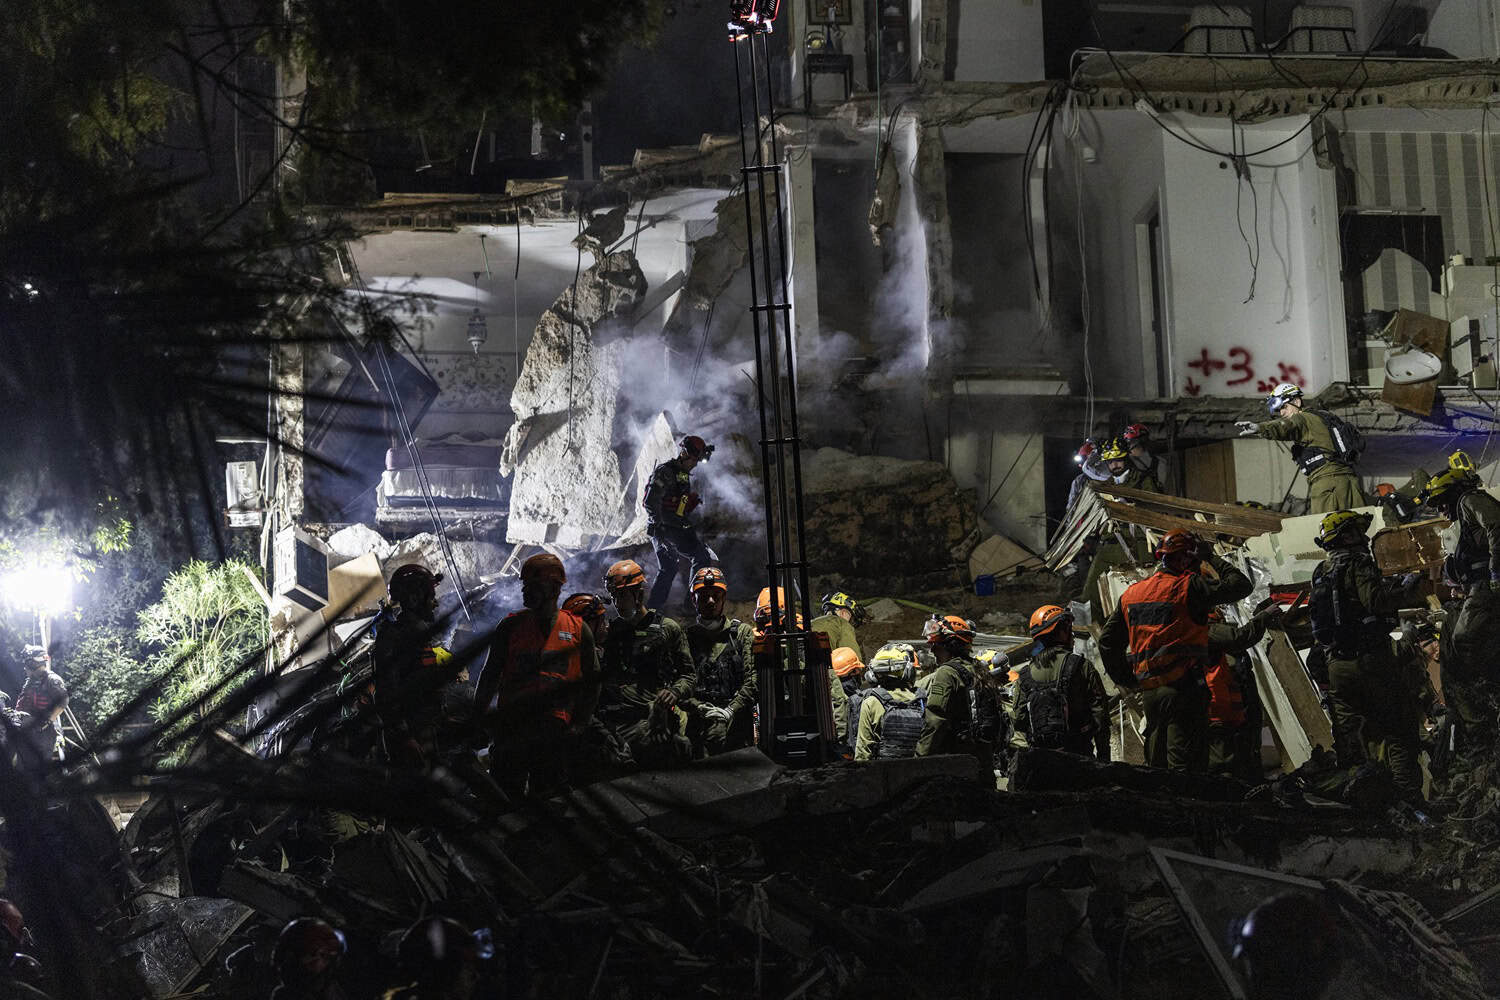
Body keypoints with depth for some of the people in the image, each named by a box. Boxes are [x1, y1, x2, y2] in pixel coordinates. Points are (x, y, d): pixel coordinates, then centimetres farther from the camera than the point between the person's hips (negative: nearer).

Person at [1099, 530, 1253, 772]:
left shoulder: (1131, 594, 13)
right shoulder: (1189, 587, -8)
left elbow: (1107, 641, 16)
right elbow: (1241, 586, -7)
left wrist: (1126, 679, 22)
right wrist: (1214, 559, 7)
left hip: (1149, 692, 7)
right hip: (1183, 688, -7)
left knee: (1157, 763, 15)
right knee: (1187, 767, -8)